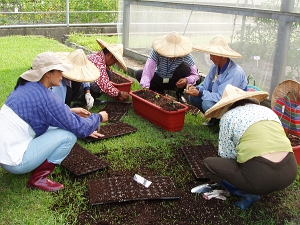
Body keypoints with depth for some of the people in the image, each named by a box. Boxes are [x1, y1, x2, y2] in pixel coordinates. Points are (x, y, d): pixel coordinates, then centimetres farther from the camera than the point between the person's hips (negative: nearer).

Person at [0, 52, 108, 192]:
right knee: (69, 135, -11)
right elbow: (79, 128, -15)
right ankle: (38, 178, -1)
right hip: (14, 162, -9)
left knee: (55, 124, 13)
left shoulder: (26, 87, 5)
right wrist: (98, 117, 2)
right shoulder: (45, 98, -21)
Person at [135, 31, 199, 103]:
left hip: (175, 82, 0)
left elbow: (195, 75, -20)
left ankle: (180, 93, -5)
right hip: (159, 79, 1)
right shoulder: (157, 52, -27)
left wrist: (187, 80, -43)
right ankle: (159, 91, 2)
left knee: (185, 67, -30)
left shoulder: (186, 56, -23)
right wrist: (146, 87, -51)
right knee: (138, 74, -23)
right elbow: (148, 68, -36)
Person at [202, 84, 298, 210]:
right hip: (290, 172, 6)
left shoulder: (228, 116, 6)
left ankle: (247, 194, 5)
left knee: (208, 164, 14)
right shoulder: (268, 110, 21)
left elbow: (226, 154, 3)